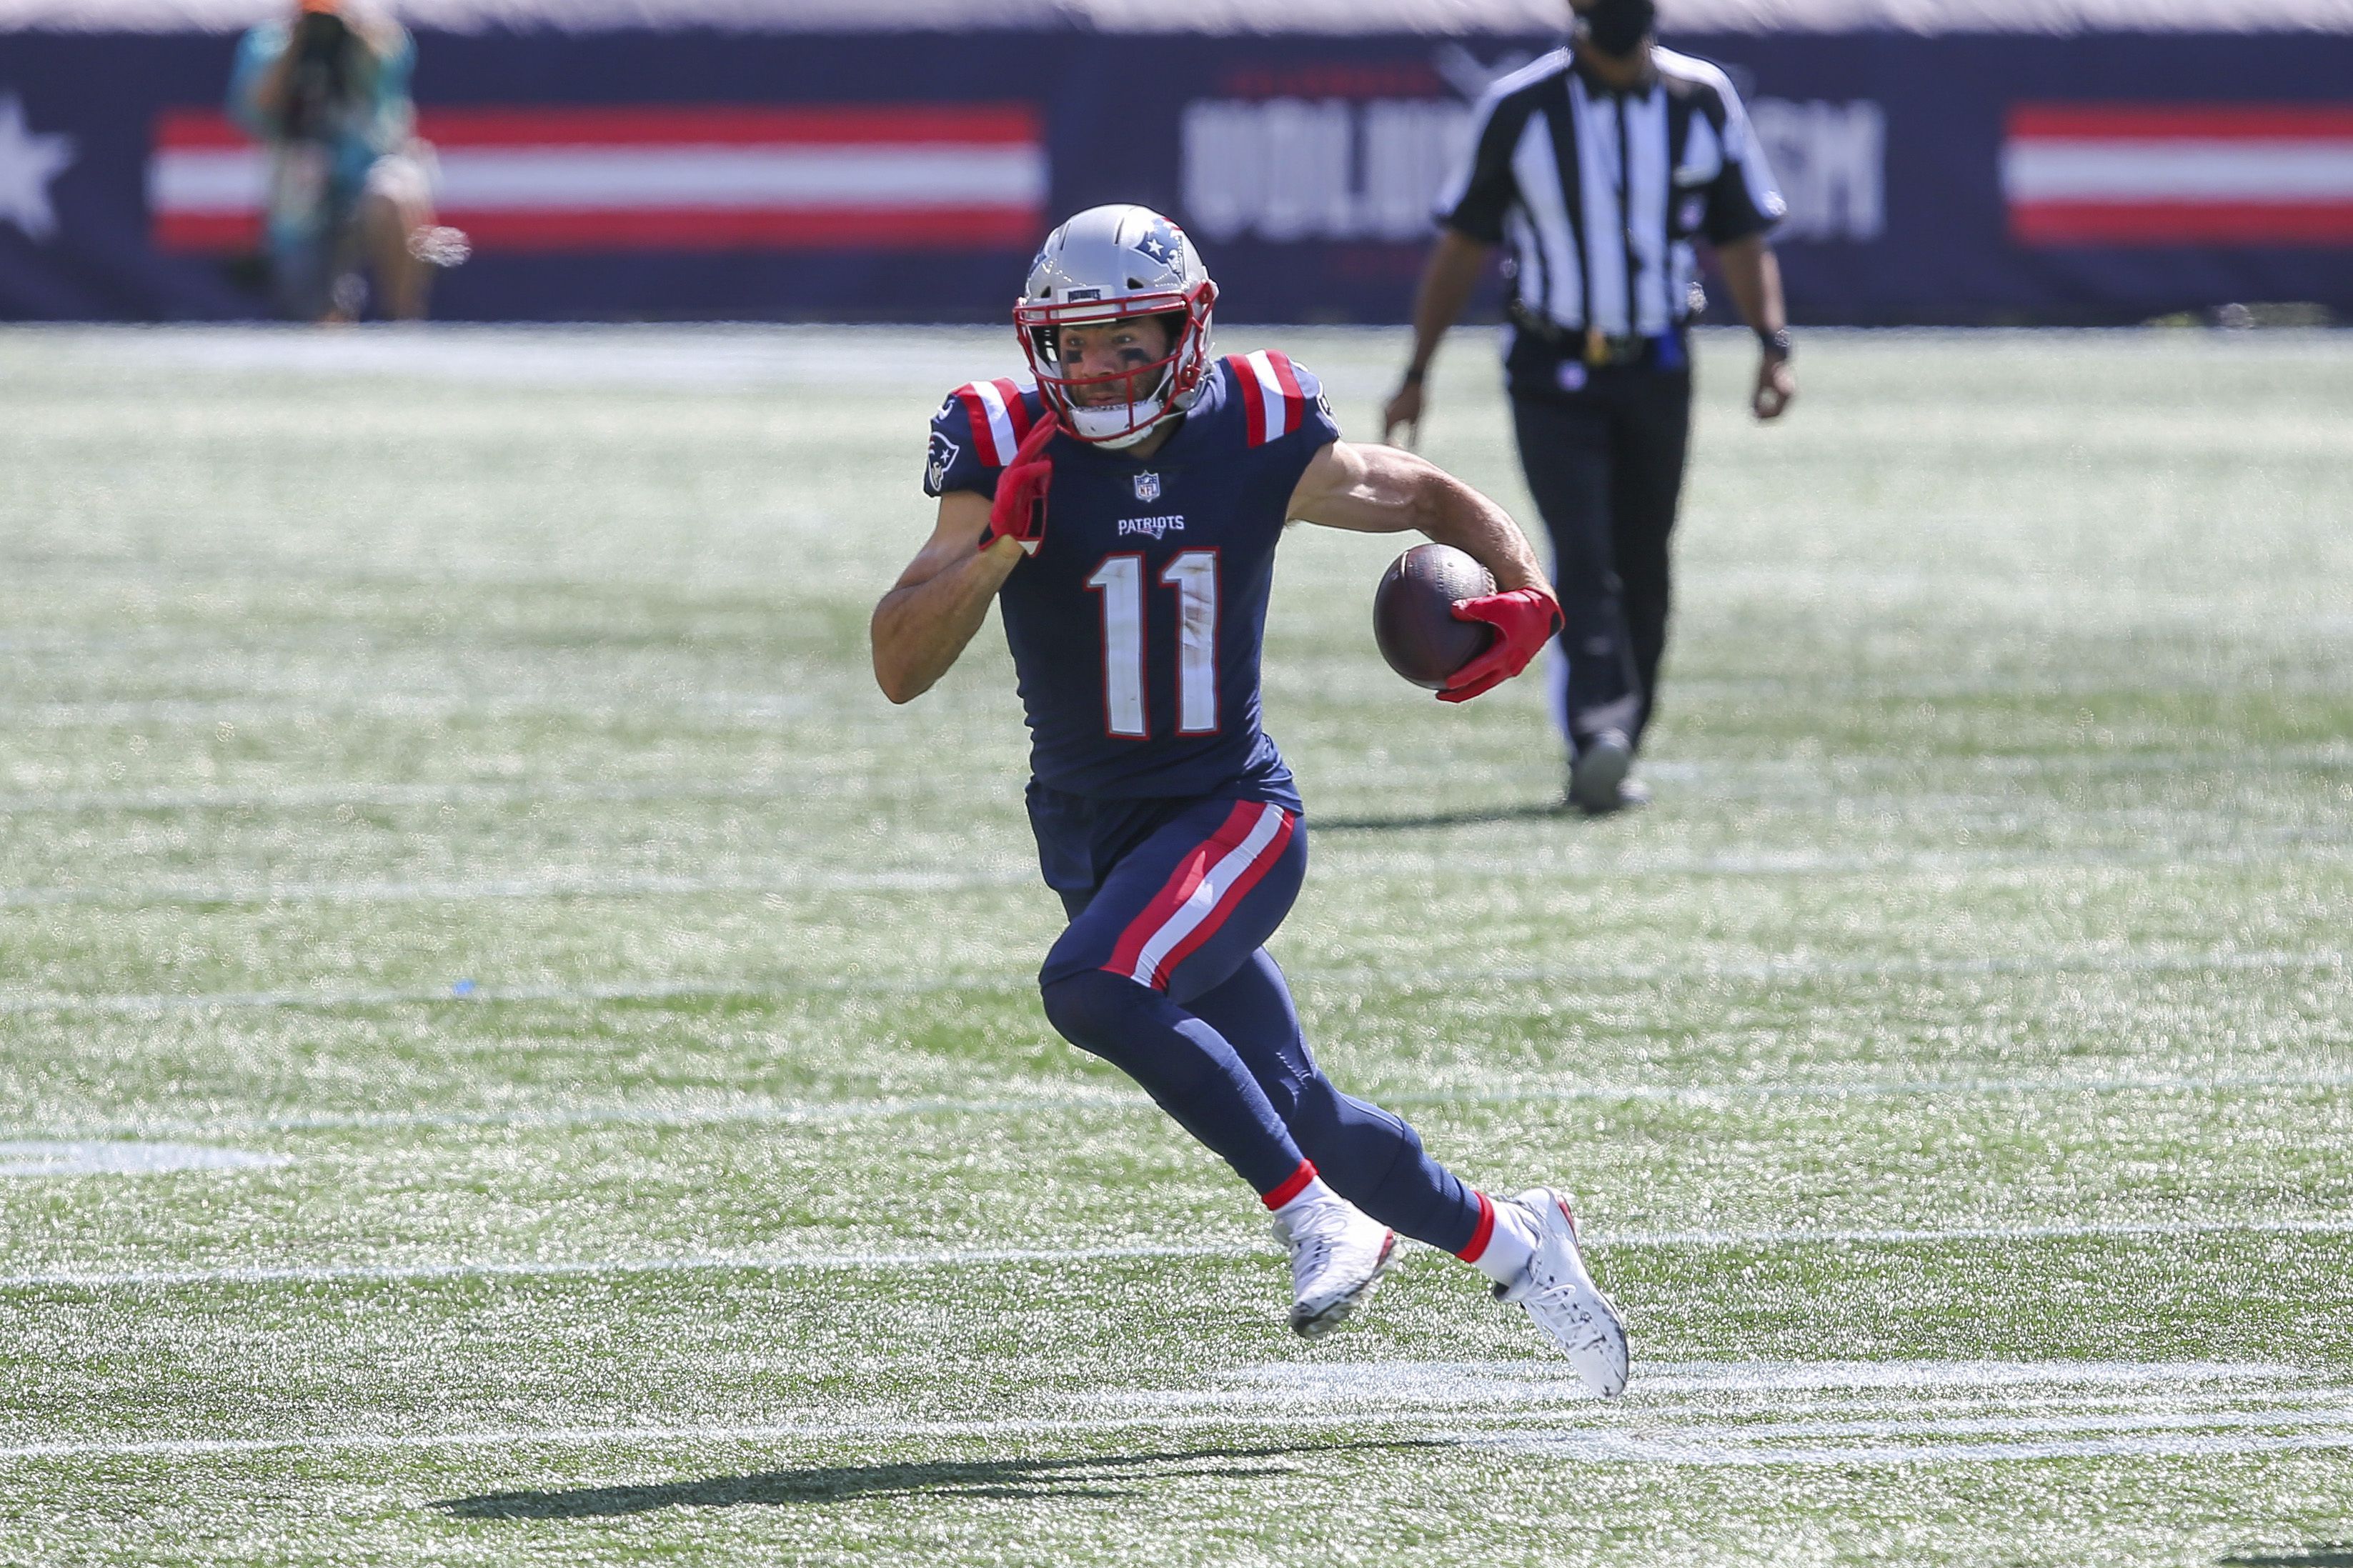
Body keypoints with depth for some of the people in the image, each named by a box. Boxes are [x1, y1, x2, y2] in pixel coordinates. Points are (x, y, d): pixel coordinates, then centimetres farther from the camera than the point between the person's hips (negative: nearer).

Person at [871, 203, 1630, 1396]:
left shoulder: (1254, 438, -7)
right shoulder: (1009, 456, -9)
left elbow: (1433, 501, 7)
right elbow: (899, 670, -14)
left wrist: (1526, 592, -13)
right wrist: (999, 548, -29)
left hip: (1232, 813, -2)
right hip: (1090, 834, 3)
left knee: (1091, 987, -31)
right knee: (1298, 1119, 5)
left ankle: (1314, 1213, -18)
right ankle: (1508, 1239, 28)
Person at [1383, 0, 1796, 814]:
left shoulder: (1702, 101, 1)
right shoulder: (1519, 110, -4)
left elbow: (1742, 237, 8)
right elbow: (1462, 245, 4)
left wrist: (1773, 345, -6)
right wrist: (1416, 374, 4)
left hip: (1657, 374, 3)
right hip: (1554, 375, -3)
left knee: (1642, 574, 6)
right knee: (1584, 558, -18)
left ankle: (1607, 760, 16)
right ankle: (1599, 734, -30)